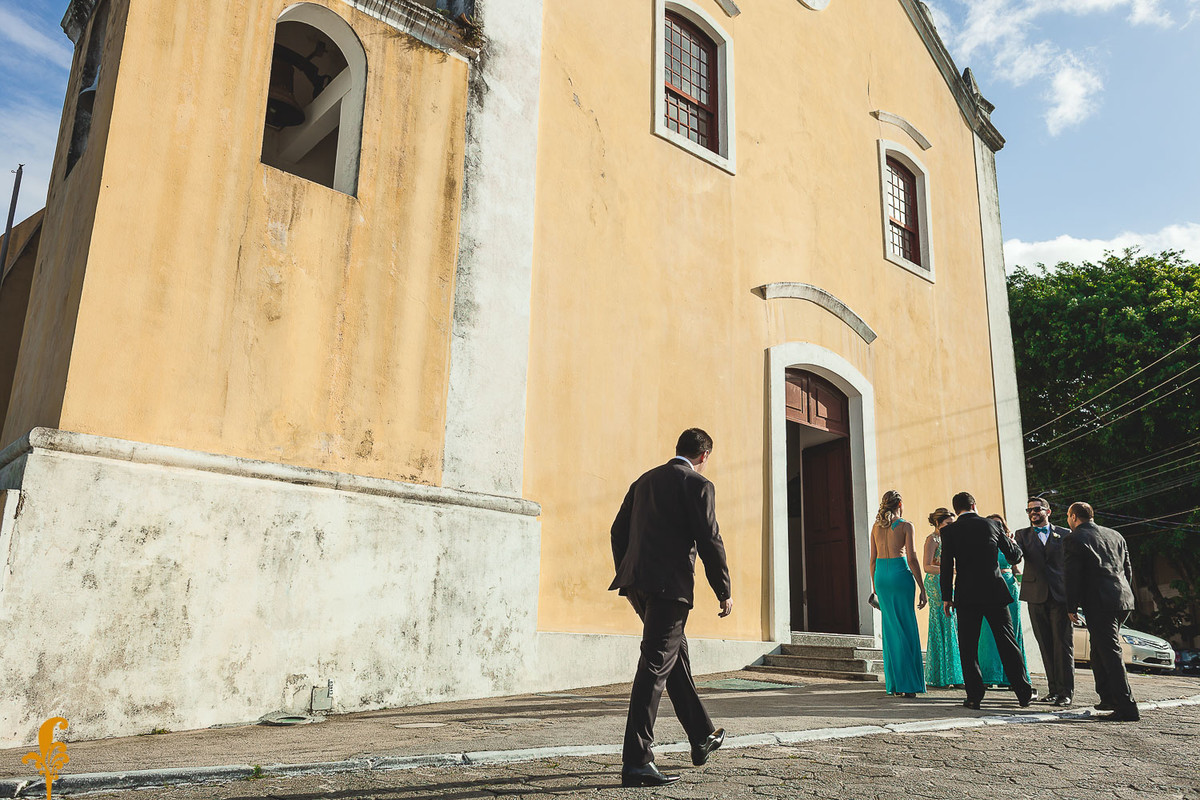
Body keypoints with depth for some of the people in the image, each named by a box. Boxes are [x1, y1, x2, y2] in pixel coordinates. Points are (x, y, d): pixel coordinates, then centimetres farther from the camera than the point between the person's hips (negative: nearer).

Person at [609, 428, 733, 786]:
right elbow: (709, 541, -9)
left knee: (676, 654, 20)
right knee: (656, 666, -6)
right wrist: (724, 591, 0)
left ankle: (702, 738, 34)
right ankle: (635, 761, -6)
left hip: (638, 582, 8)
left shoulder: (644, 481, 16)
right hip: (670, 583, -8)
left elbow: (618, 531, 18)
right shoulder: (698, 485, -5)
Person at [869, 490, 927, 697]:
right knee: (906, 628, 1)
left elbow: (873, 559, 11)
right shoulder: (905, 525, -4)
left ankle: (894, 684, 14)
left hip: (881, 575, 5)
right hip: (900, 574, -5)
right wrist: (922, 589, -5)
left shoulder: (876, 526, 10)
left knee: (890, 629, 11)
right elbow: (912, 559, -8)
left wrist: (874, 586, 18)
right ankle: (908, 683, 0)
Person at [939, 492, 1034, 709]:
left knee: (968, 647, 5)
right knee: (1007, 643, 11)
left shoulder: (949, 530, -2)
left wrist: (946, 597, 2)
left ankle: (974, 697, 3)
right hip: (995, 593, 2)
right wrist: (1015, 544, 34)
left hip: (966, 595, -1)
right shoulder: (992, 525, 3)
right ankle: (1024, 693, 16)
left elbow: (947, 566, -5)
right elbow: (1014, 557, 11)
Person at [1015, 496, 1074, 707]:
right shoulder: (1022, 534, 10)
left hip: (1061, 595, -1)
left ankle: (1066, 691, -2)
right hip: (1036, 596, 1)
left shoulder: (1065, 534, 10)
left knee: (1063, 644, -5)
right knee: (1046, 645, 5)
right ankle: (1053, 688, 12)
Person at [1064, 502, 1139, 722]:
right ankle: (1108, 697, 24)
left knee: (1111, 653, -7)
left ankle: (1127, 708, -11)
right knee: (1100, 648, 19)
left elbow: (1073, 576, -8)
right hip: (1124, 600, 7)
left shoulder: (1075, 539, -4)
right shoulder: (1115, 536, 16)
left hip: (1098, 603, -7)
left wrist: (1072, 607, -2)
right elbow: (1128, 570, 19)